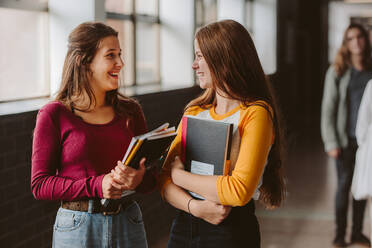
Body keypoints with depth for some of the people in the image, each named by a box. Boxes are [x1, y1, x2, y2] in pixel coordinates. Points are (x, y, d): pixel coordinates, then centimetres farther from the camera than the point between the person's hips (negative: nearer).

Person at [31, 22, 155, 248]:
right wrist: (96, 185, -19)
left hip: (127, 223, 3)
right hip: (77, 227, -3)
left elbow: (152, 177, 9)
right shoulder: (54, 115, -7)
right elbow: (39, 185, -7)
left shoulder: (130, 111, 4)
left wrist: (138, 180, -15)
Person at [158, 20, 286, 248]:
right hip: (184, 226, 5)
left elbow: (240, 190, -21)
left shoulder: (255, 114, -11)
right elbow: (165, 178, 2)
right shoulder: (195, 111, 8)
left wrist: (180, 175, -11)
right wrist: (194, 206, -16)